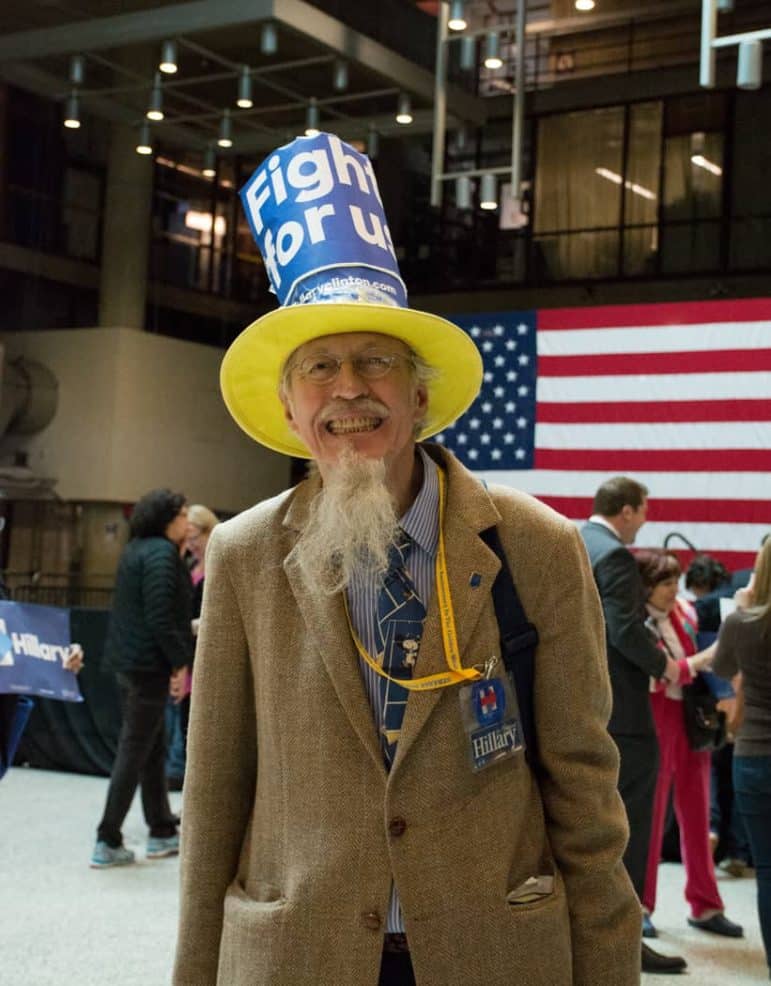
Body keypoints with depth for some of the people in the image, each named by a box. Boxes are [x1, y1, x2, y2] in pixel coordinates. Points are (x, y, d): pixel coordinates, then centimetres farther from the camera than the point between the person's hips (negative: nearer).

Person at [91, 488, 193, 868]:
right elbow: (160, 617, -22)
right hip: (149, 662, -10)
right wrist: (180, 660, -17)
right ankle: (107, 841, 0)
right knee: (134, 751, -4)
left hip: (129, 659, 10)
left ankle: (161, 832, 24)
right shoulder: (161, 554, -15)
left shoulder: (137, 549, 15)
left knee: (153, 749, 16)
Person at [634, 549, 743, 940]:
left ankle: (705, 905, 21)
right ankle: (640, 906, 17)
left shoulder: (684, 611, 6)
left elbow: (708, 648, 17)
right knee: (650, 816, 4)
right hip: (656, 724, -6)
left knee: (696, 816, 12)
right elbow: (653, 678, -21)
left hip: (693, 721, 6)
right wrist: (697, 662, -27)